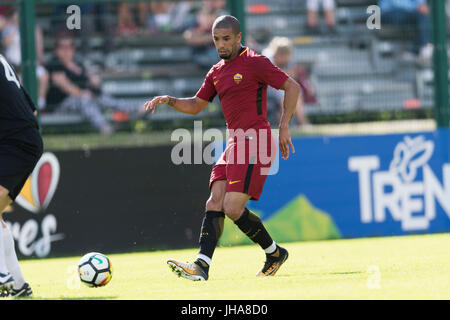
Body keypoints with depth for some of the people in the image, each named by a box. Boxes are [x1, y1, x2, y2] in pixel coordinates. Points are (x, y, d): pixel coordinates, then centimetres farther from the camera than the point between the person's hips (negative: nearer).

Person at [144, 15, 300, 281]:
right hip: (234, 144, 8)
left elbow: (293, 87, -5)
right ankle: (202, 265, -18)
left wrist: (284, 127, -10)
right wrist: (168, 100, 8)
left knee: (233, 207, -15)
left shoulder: (254, 62, -6)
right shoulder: (217, 72, 18)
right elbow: (196, 105, 26)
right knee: (215, 201, -8)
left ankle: (274, 253, 4)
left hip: (253, 141, -8)